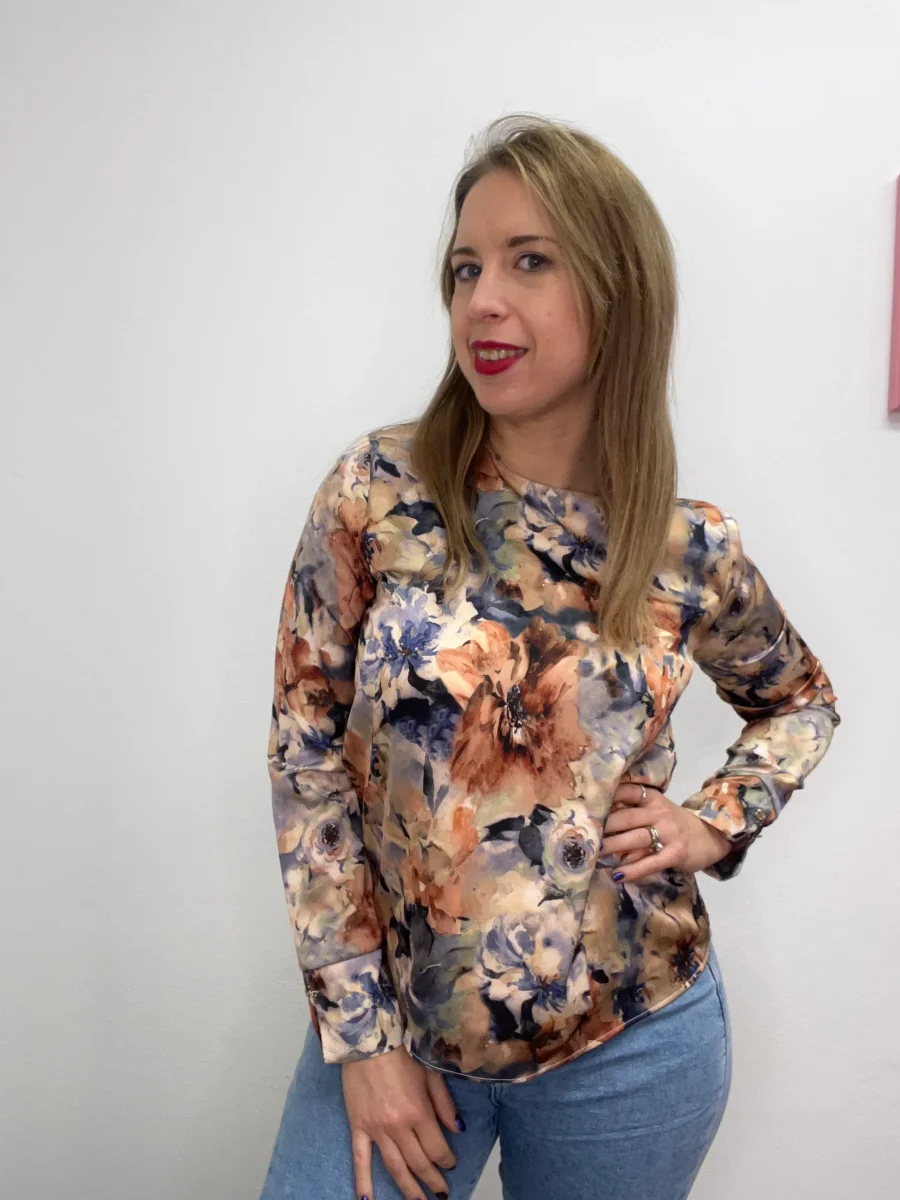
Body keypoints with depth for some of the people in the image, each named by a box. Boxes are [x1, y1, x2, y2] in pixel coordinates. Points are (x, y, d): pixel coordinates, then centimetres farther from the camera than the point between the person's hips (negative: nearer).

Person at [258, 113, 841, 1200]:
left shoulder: (692, 548, -6)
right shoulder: (375, 491, -11)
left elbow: (800, 701, 13)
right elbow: (308, 755, -8)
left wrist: (715, 823, -4)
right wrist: (362, 1033, -8)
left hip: (630, 1048, 2)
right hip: (395, 1026, -1)